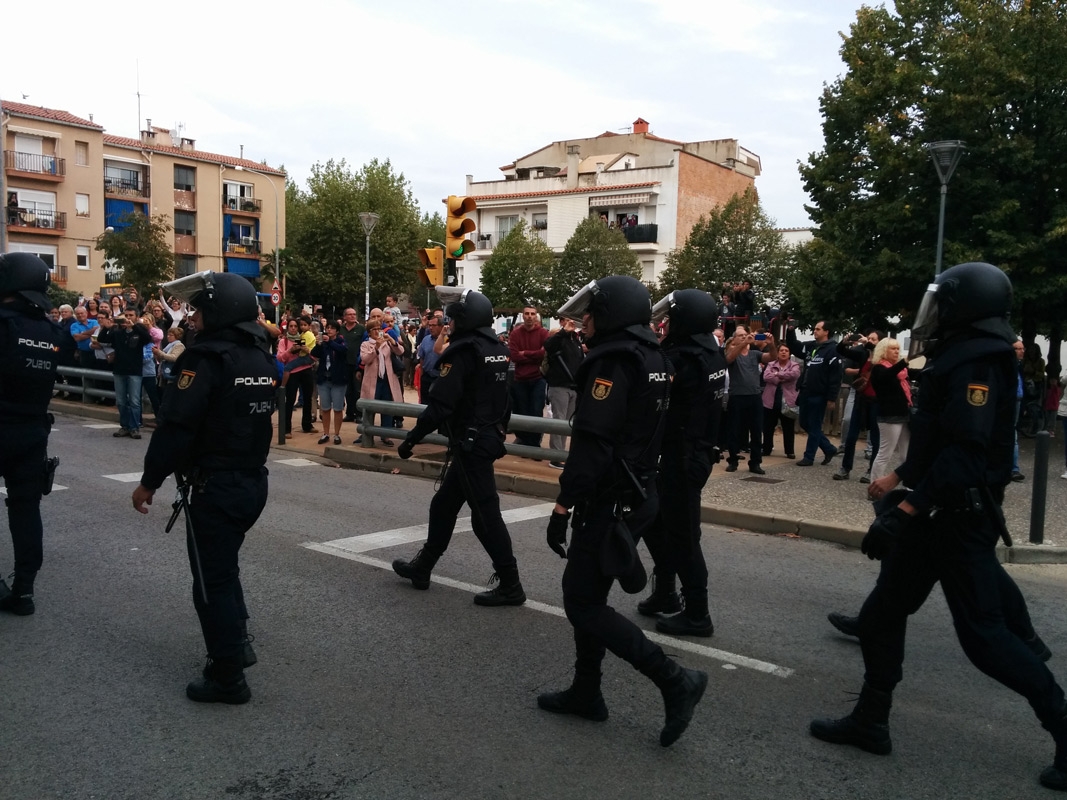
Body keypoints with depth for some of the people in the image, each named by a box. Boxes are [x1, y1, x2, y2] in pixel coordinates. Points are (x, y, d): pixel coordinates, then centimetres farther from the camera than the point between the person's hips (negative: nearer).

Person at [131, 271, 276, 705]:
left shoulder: (206, 358, -17)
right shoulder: (261, 357, 8)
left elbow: (176, 426, -20)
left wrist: (149, 481, -11)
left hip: (213, 487, -8)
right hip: (253, 481, 8)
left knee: (212, 579, 3)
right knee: (225, 566, 25)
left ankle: (228, 677, 9)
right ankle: (238, 641, 30)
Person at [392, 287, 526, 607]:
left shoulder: (463, 351, -17)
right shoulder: (497, 349, 10)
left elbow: (440, 404, -22)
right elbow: (501, 399, 18)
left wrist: (411, 439, -15)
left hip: (471, 442, -10)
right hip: (489, 438, 10)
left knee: (485, 514, -4)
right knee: (443, 506, 18)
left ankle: (509, 585, 2)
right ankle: (421, 567, 30)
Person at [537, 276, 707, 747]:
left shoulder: (613, 361, -18)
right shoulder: (652, 359, 11)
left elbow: (592, 443, -25)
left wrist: (563, 505, -21)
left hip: (608, 500, -10)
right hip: (638, 493, 10)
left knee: (583, 604, -2)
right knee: (588, 596, 18)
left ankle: (675, 681, -3)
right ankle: (585, 692, 28)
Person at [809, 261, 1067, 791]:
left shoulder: (976, 365, -18)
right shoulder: (958, 361, 14)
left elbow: (966, 452, -27)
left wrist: (910, 506, -27)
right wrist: (900, 477, 26)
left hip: (961, 517, -10)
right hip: (937, 514, 10)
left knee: (983, 635, -4)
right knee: (881, 616, 12)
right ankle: (870, 723, 21)